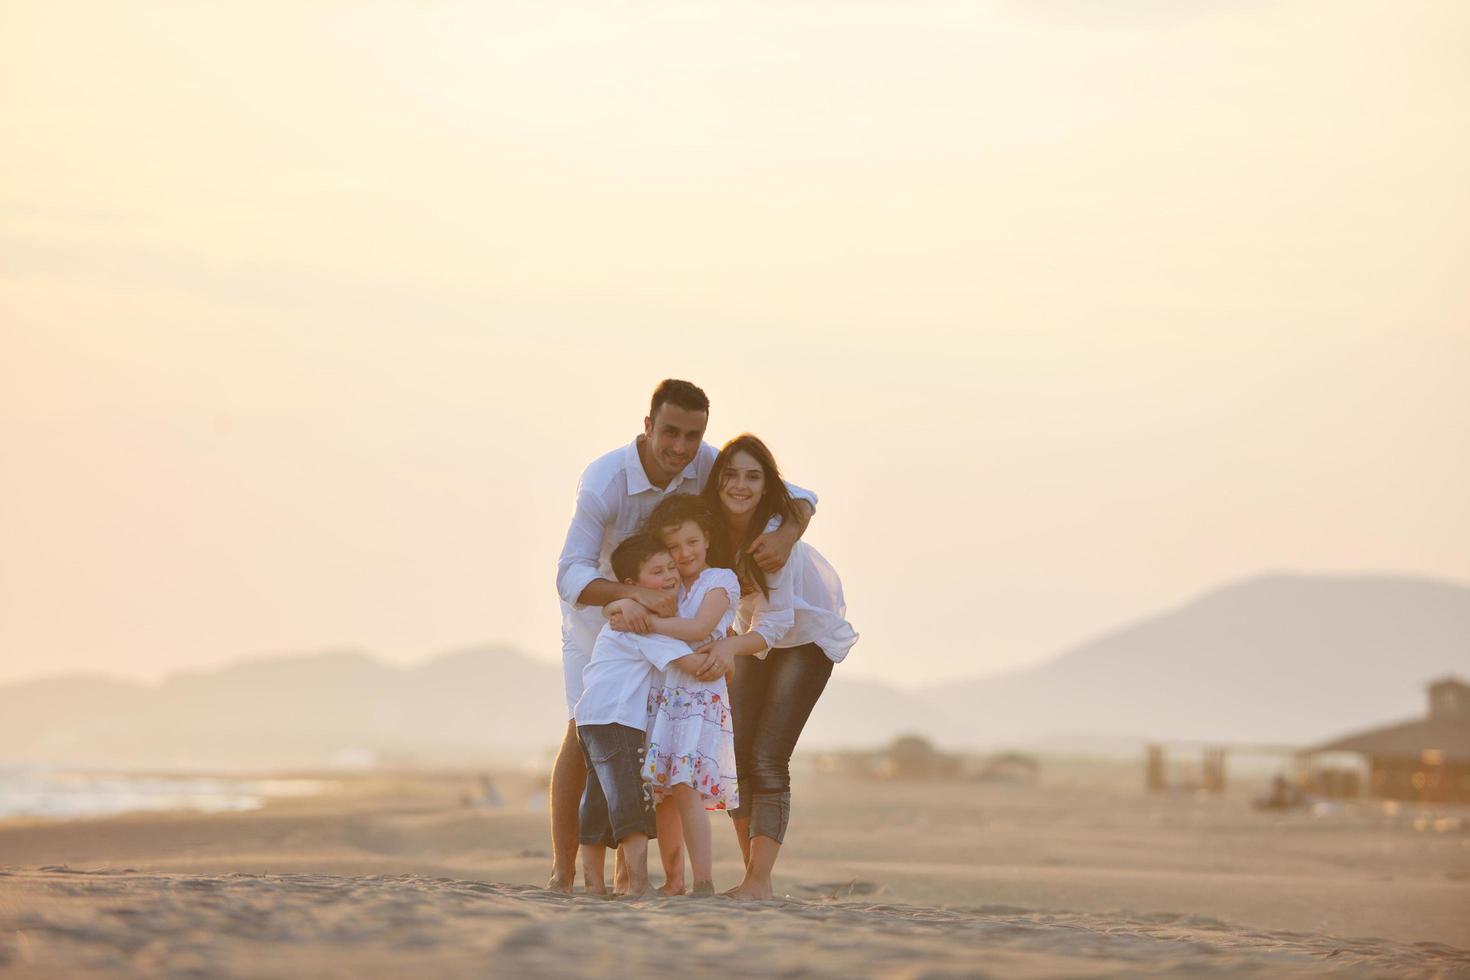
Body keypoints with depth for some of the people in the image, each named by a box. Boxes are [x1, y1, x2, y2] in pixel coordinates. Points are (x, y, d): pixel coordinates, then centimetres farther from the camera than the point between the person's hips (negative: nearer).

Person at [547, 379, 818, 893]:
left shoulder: (705, 463, -23)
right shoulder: (604, 481, -35)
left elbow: (797, 496, -17)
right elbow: (571, 576, -43)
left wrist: (787, 533, -40)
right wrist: (633, 593, -60)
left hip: (658, 605, 4)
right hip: (596, 601, -4)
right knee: (585, 729, -15)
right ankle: (562, 873, -10)